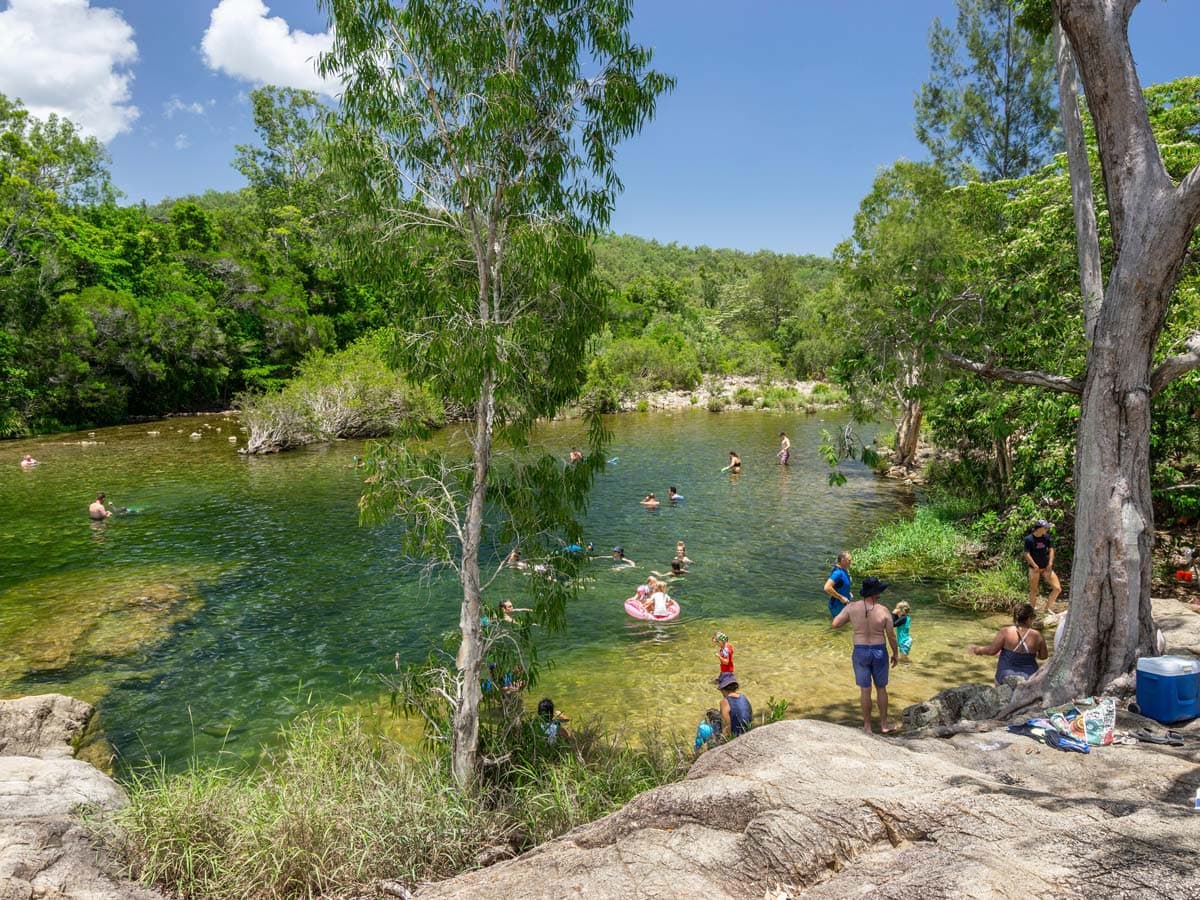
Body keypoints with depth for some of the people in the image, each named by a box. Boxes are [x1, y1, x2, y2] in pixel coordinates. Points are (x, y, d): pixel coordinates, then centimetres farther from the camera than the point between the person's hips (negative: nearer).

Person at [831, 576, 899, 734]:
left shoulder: (852, 607, -12)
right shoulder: (884, 611, -14)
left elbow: (835, 624, -7)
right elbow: (891, 635, -7)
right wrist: (896, 653, 10)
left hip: (860, 653, 0)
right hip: (879, 653, 0)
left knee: (865, 689, 11)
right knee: (881, 688, 18)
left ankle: (867, 726, 19)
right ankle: (884, 724, 28)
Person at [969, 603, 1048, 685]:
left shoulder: (1005, 632, -13)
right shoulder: (1037, 636, -6)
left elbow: (991, 650, -11)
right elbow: (1043, 656, 7)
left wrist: (976, 650, 6)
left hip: (1006, 677, -1)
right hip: (1029, 678, 1)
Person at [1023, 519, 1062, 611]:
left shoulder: (1047, 537, 0)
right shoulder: (1029, 539, -12)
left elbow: (1051, 550, 1)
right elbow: (1027, 554, -13)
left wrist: (1050, 563, -11)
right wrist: (1035, 566, -19)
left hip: (1046, 568, 4)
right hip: (1034, 569, -4)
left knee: (1057, 589, -2)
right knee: (1034, 591, 3)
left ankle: (1047, 608, 15)